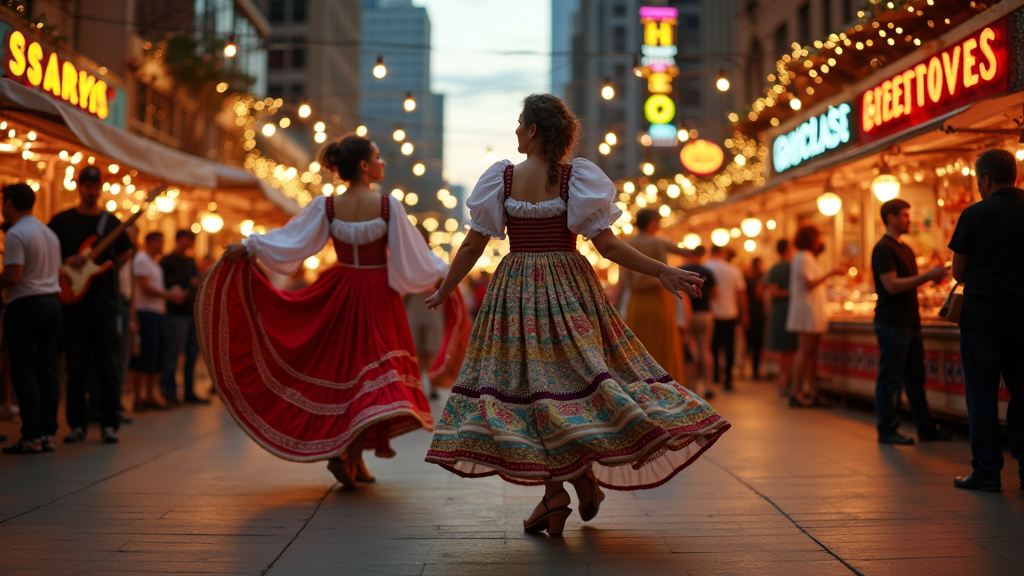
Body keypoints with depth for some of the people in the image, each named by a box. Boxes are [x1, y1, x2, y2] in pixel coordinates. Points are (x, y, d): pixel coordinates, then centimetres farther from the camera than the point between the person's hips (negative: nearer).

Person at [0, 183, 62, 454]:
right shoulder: (50, 233, 15)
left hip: (25, 306, -8)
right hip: (51, 303, 8)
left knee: (24, 373, -4)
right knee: (47, 371, 8)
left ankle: (32, 437, -5)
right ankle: (48, 434, 8)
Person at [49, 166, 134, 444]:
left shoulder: (111, 222, 9)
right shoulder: (61, 221, 5)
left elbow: (126, 252, 20)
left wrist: (109, 269, 4)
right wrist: (67, 264, -12)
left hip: (105, 305, 1)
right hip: (72, 303, -1)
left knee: (108, 366, -1)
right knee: (75, 367, 4)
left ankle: (109, 424, 5)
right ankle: (77, 424, 12)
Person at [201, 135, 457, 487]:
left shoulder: (326, 206, -5)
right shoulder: (389, 206, -12)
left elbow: (290, 240, -5)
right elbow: (413, 255, -8)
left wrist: (248, 246, 5)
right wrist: (442, 271, 6)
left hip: (340, 293, 4)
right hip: (379, 295, -3)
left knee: (344, 369, 14)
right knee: (375, 367, 2)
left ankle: (355, 461, 17)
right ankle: (346, 453, -15)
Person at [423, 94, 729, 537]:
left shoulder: (501, 178, -2)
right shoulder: (577, 178, -4)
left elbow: (473, 246, 0)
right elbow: (606, 244, -9)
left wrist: (444, 291, 13)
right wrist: (662, 272, -4)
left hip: (515, 290, 0)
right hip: (568, 285, 0)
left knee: (531, 380, 4)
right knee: (579, 367, 13)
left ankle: (553, 492, 0)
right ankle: (584, 471, 6)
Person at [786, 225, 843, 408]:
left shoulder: (806, 257, 21)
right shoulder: (804, 258, -11)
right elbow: (810, 283, -19)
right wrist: (831, 273, -17)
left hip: (813, 312, 10)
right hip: (807, 311, -10)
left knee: (812, 352, 7)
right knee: (805, 351, -10)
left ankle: (812, 393, 7)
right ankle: (796, 393, -8)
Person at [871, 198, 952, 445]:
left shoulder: (905, 249, 17)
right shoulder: (883, 249, -12)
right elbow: (892, 285, -21)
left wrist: (932, 277, 5)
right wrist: (927, 276, -21)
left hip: (910, 322, 9)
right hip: (892, 323, -9)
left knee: (915, 376, 13)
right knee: (890, 378, -2)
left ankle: (926, 427, 19)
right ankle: (887, 430, 4)